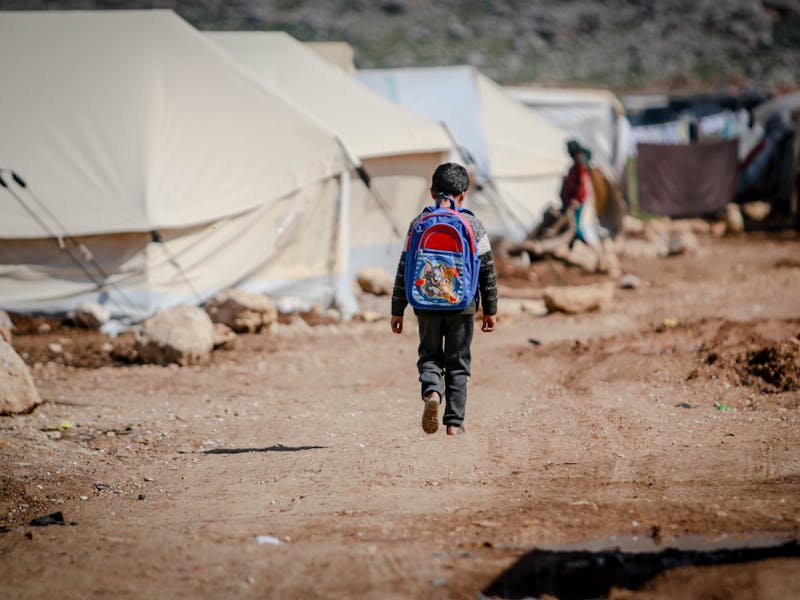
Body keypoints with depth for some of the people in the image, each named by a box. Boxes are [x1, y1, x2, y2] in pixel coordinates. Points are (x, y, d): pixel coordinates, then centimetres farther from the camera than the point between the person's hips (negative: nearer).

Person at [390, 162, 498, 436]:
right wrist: (490, 310, 11)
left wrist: (397, 310, 7)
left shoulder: (419, 223, 0)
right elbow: (487, 270, 1)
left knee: (429, 355, 14)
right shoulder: (473, 225, -1)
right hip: (463, 305, 0)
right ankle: (454, 422, 6)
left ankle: (432, 391, -16)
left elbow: (404, 269, 1)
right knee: (458, 363, 9)